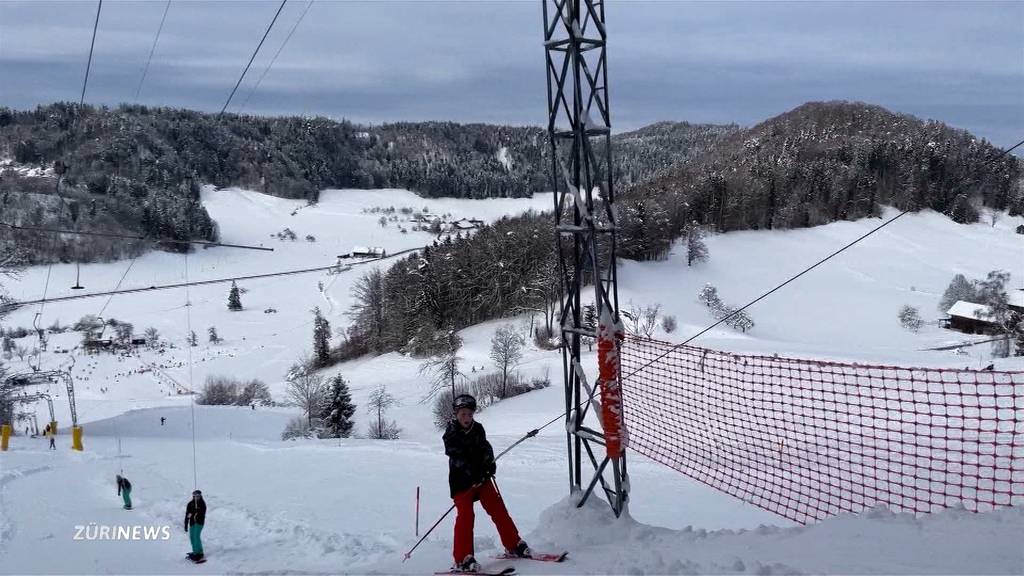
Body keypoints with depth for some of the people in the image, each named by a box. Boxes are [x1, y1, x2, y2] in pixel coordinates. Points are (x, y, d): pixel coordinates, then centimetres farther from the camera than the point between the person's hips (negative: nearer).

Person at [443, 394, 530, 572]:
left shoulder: (477, 429, 4)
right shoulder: (451, 433, -10)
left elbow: (485, 448, 4)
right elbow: (457, 458, -19)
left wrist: (489, 464, -16)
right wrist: (474, 472, -29)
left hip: (481, 477, 5)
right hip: (462, 481, -5)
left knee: (498, 509, 5)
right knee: (465, 515, -13)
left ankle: (513, 545, 17)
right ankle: (462, 558, -8)